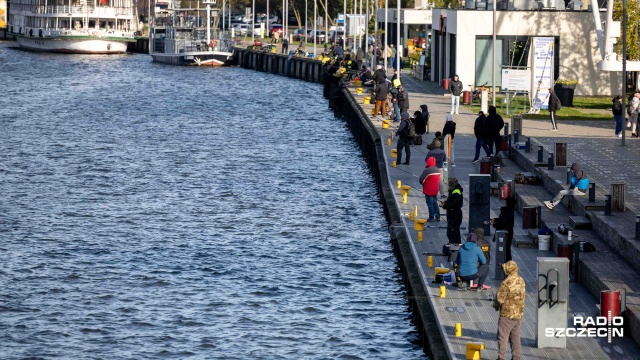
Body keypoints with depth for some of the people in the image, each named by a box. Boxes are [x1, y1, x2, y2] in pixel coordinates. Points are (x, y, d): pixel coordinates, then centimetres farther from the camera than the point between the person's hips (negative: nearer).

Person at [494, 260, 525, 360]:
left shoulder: (507, 282, -21)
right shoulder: (521, 281, 3)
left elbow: (500, 298, -17)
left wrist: (496, 305, 3)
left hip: (507, 314, -7)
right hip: (519, 313, 8)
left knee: (502, 336, -1)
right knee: (515, 336, 15)